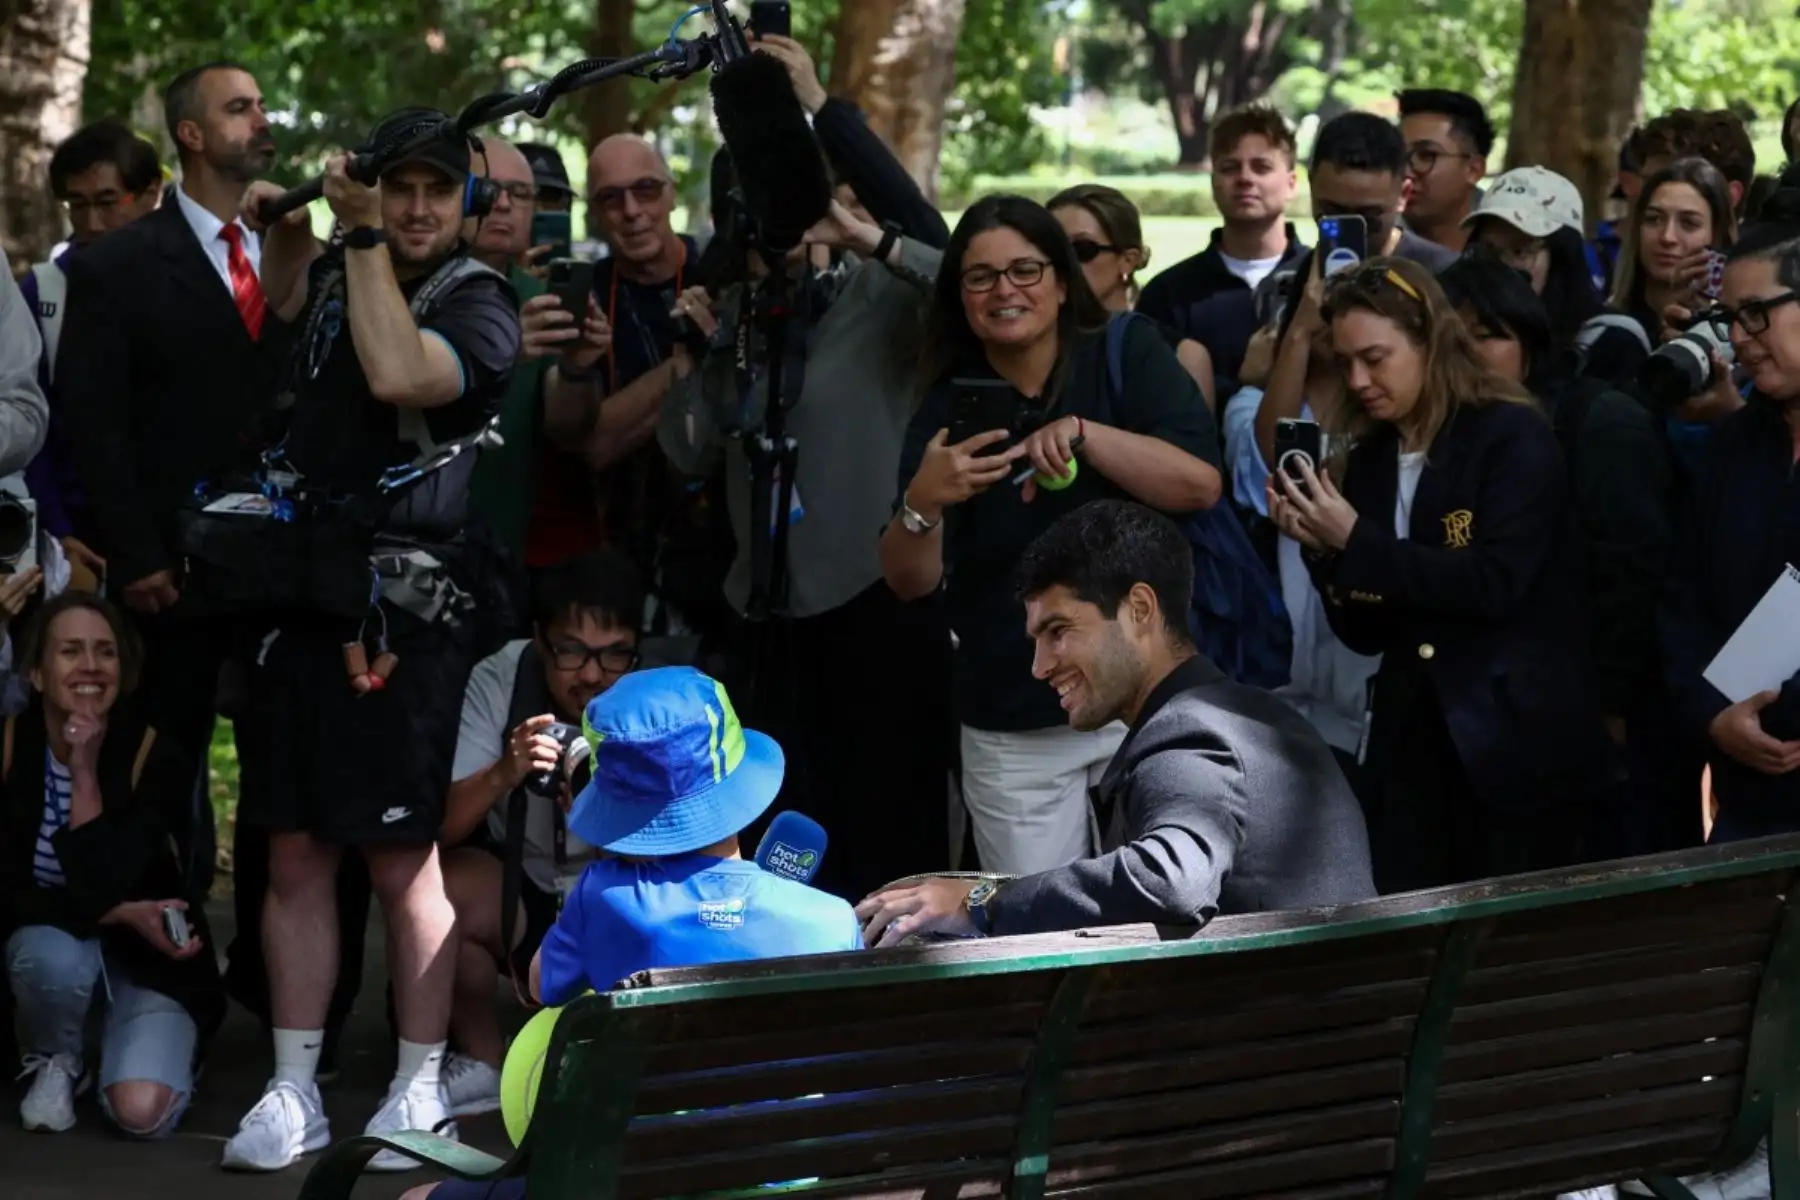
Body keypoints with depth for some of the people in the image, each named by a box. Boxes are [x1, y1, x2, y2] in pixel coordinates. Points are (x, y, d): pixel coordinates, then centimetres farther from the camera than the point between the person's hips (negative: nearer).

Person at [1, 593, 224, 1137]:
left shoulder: (152, 755, -17)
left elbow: (100, 886, -26)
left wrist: (85, 773, -28)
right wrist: (123, 914, -26)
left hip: (148, 958, -1)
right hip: (45, 939, 1)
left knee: (142, 1112, -25)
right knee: (54, 957, -38)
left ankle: (143, 1047, 13)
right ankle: (55, 1062, -3)